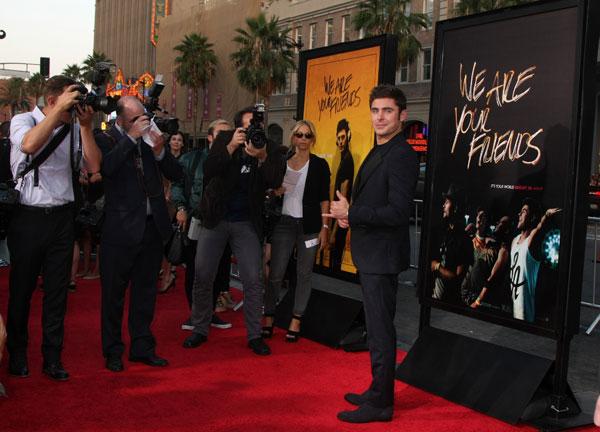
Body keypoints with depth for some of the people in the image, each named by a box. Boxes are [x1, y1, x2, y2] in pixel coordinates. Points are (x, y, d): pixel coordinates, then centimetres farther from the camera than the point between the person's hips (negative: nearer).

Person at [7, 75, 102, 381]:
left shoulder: (73, 129, 5)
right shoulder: (23, 121, -4)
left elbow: (93, 166, -3)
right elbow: (29, 144, -27)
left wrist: (86, 125, -7)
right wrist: (60, 110, -23)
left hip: (61, 217, 3)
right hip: (29, 216, -3)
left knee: (57, 290, 7)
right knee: (21, 289, 10)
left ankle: (52, 358, 17)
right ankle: (17, 355, 25)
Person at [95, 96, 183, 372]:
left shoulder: (150, 138, 7)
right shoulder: (106, 140, -5)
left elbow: (176, 175, 5)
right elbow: (106, 168, -25)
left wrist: (160, 151, -11)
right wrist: (131, 138, -22)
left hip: (152, 226, 5)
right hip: (120, 228, -5)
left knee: (145, 291, 14)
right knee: (114, 293, 6)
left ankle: (142, 347, 26)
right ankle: (112, 352, 19)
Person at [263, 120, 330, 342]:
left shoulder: (319, 165, 1)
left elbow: (324, 198, -1)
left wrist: (324, 228, -7)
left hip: (309, 226, -2)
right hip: (283, 223, 2)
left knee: (304, 274, 5)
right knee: (275, 274, -1)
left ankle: (296, 321, 13)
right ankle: (268, 318, 9)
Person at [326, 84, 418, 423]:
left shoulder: (402, 155, -17)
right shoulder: (378, 152, 14)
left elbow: (398, 211, -24)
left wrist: (351, 213, -19)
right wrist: (351, 214, 5)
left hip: (383, 255, -10)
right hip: (371, 254, 10)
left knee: (380, 330, -2)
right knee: (378, 327, 18)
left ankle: (381, 404, 9)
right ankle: (378, 392, 31)